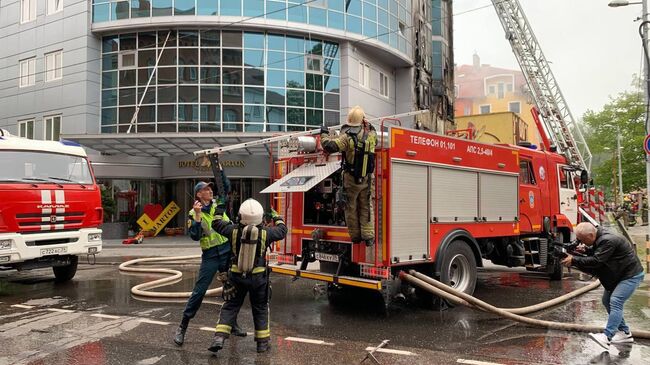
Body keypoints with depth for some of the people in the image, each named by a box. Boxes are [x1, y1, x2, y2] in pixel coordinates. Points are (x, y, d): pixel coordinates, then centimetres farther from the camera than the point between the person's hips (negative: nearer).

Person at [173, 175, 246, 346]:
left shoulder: (218, 203, 6)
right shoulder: (194, 213, -4)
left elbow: (226, 185, 3)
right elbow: (195, 237, -14)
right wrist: (198, 216, -22)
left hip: (228, 252, 4)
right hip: (210, 256, -4)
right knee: (199, 291, -4)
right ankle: (182, 327, 8)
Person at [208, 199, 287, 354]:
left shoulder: (234, 230, -11)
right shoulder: (265, 233, -13)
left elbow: (216, 224, 6)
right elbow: (282, 231, 6)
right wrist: (277, 217, 22)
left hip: (237, 276, 1)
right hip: (258, 277, 0)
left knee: (230, 306, 13)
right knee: (260, 308, 13)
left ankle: (219, 337, 1)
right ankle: (263, 343, 20)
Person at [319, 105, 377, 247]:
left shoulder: (347, 137, -17)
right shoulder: (371, 134, -4)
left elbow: (329, 146, -23)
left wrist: (324, 134, -6)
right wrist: (367, 125, 30)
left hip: (351, 178, -3)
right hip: (367, 178, 3)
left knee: (351, 207, 11)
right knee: (366, 207, 11)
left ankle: (355, 236, 17)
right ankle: (368, 236, 7)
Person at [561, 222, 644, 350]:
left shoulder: (608, 240, -28)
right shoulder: (598, 240, 3)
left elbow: (596, 261, -32)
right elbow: (592, 256, 6)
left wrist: (574, 260, -27)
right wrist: (584, 250, -12)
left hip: (631, 275, -10)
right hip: (618, 275, 11)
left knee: (615, 301, -21)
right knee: (607, 301, 12)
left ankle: (607, 337, -26)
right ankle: (625, 332, 22)